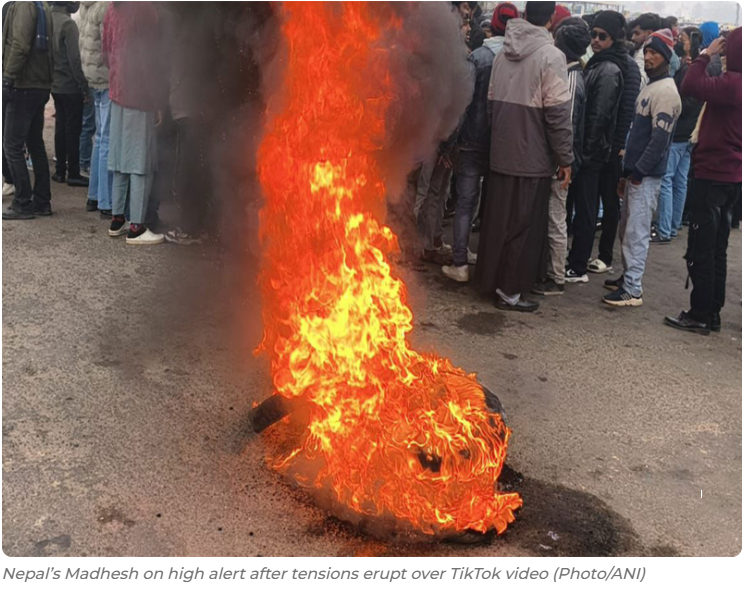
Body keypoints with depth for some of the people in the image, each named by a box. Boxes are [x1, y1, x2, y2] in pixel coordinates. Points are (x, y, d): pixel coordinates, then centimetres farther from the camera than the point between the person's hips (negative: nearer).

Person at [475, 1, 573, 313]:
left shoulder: (503, 53, 7)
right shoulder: (551, 55, -12)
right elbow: (558, 112, -15)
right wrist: (565, 158, -7)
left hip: (501, 154, 6)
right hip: (533, 157, -6)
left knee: (498, 220, 14)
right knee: (524, 226, 3)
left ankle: (491, 278, 24)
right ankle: (510, 290, 9)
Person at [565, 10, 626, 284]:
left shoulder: (608, 70, -13)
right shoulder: (597, 65, 15)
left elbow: (598, 116, -19)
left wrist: (585, 150, -16)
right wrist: (580, 148, 13)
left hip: (590, 152, -9)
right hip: (586, 151, 9)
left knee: (584, 209, -3)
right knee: (579, 206, 15)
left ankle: (577, 269, 4)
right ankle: (575, 258, 27)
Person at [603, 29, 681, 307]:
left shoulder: (666, 91, -13)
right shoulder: (650, 87, 18)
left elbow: (660, 139, -20)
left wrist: (638, 172, -17)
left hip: (647, 176, -9)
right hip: (635, 172, 9)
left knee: (636, 233, -7)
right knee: (627, 229, 16)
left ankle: (632, 290, -3)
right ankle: (627, 277, 27)